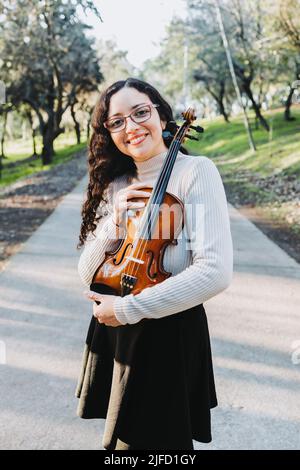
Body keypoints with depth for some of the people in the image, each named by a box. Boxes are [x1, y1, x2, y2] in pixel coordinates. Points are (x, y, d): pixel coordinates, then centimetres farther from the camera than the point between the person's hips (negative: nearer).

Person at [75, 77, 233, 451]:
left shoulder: (196, 172, -13)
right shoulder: (115, 186, 4)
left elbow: (215, 272, -24)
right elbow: (88, 275, 2)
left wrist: (128, 308, -21)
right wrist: (114, 224, -16)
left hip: (171, 333, -5)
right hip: (113, 333, 6)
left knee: (156, 440, 11)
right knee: (121, 440, 21)